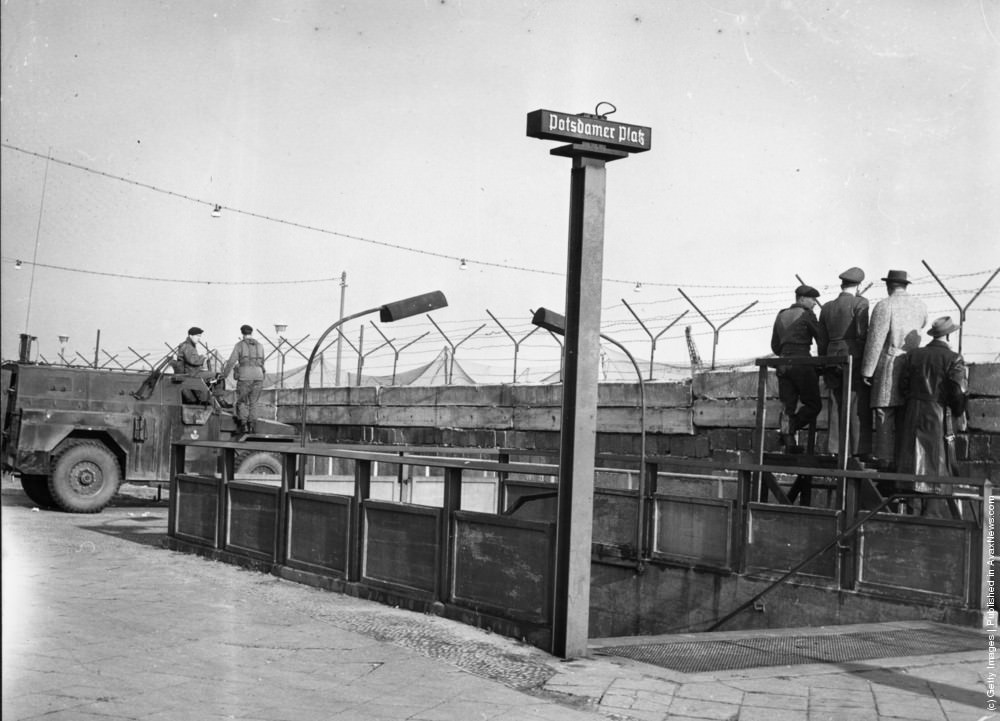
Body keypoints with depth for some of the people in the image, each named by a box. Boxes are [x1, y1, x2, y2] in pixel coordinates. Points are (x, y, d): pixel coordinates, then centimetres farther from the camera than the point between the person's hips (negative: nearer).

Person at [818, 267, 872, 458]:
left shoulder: (827, 308, 14)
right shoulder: (860, 303, -3)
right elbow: (862, 333, -11)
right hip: (855, 357, -6)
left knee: (837, 407, 7)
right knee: (859, 407, -6)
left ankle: (837, 451, 5)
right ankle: (861, 451, -11)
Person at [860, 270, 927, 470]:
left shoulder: (883, 306, -9)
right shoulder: (920, 306, 8)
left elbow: (875, 341, -13)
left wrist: (866, 371, -8)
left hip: (889, 364, -5)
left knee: (885, 413, -3)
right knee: (907, 417, 8)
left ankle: (885, 461, -6)